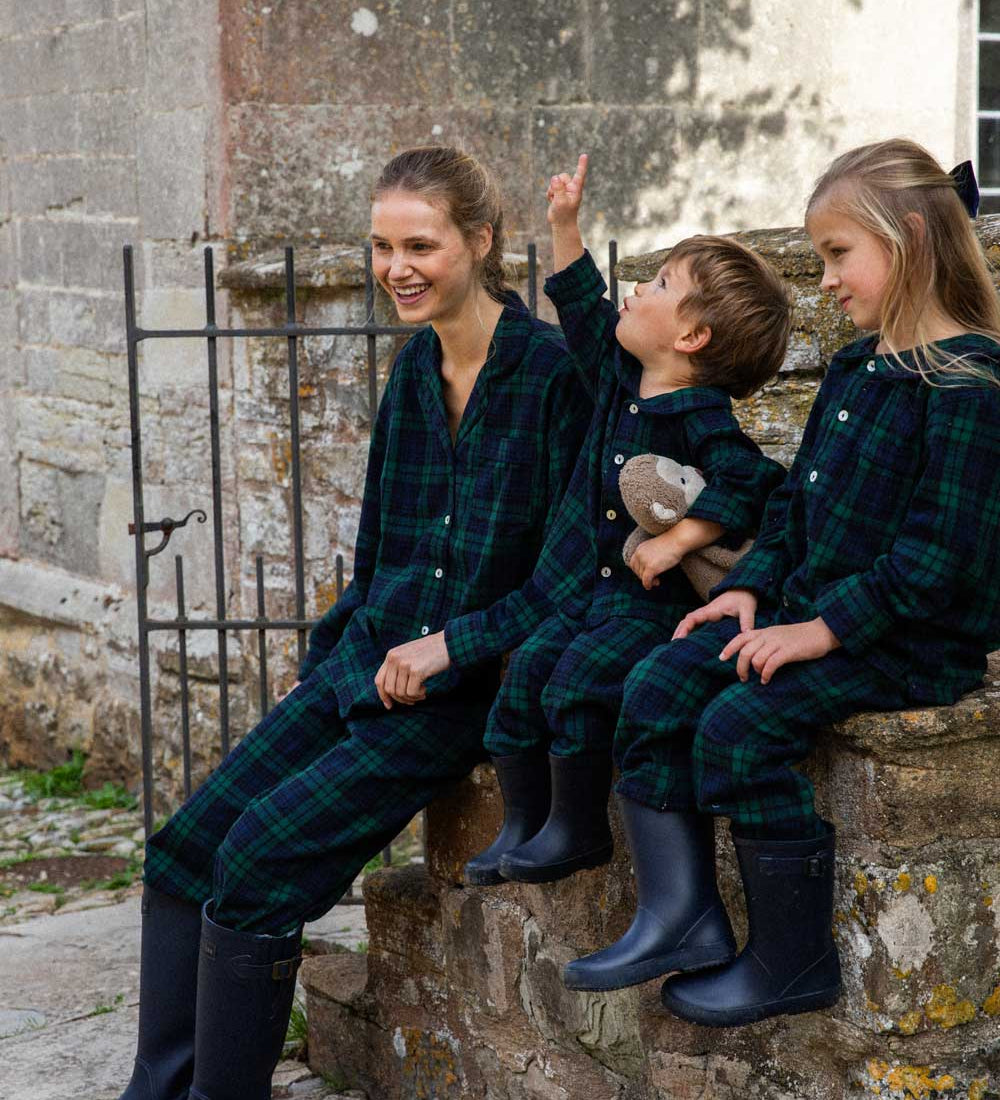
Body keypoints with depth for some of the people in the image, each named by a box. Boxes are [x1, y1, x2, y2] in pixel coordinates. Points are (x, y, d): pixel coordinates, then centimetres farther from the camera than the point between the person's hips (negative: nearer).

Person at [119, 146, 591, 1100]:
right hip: (363, 665, 7)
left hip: (464, 689, -7)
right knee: (183, 847, -2)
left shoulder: (552, 373, -12)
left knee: (261, 859, -17)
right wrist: (330, 656, 12)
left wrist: (449, 645, -17)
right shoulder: (415, 369, 10)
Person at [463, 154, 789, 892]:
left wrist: (676, 543, -28)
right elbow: (584, 311, 20)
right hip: (585, 585, 8)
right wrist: (565, 225, 20)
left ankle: (577, 829, -3)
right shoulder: (620, 377, 6)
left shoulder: (704, 419, -17)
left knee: (578, 682, -20)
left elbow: (750, 486, -26)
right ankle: (523, 824, 9)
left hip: (656, 601, -8)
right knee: (526, 671, -2)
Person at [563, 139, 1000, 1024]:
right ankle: (675, 914, -2)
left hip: (917, 642, -9)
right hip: (816, 611, 9)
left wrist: (824, 629, -22)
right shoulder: (855, 370, 14)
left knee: (740, 723, -24)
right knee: (658, 686, -5)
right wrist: (752, 588, 5)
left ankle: (792, 965, -10)